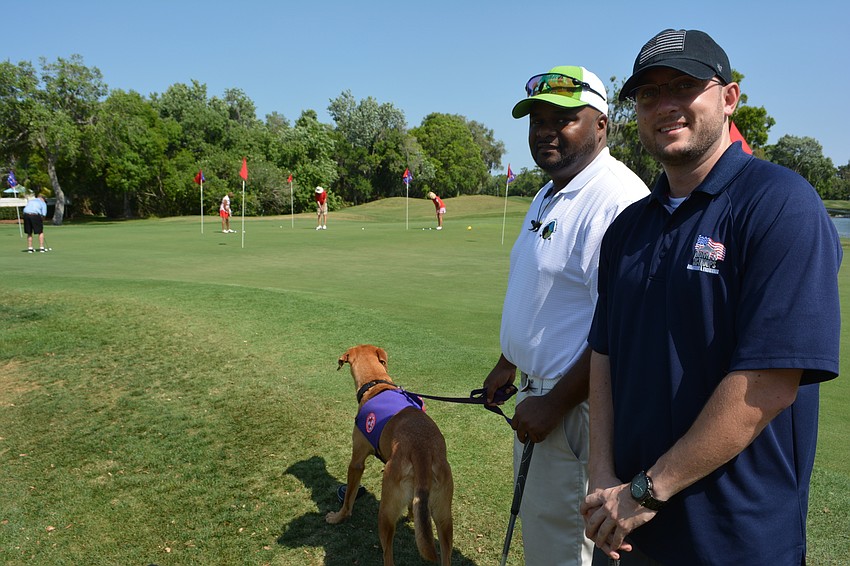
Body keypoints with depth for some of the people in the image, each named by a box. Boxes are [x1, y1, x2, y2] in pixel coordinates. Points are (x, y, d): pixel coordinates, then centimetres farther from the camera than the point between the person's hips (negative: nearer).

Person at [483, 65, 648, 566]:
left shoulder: (616, 200, -23)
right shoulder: (549, 196, 11)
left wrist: (555, 404, -21)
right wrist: (508, 364, 21)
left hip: (577, 404, -10)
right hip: (537, 391, 10)